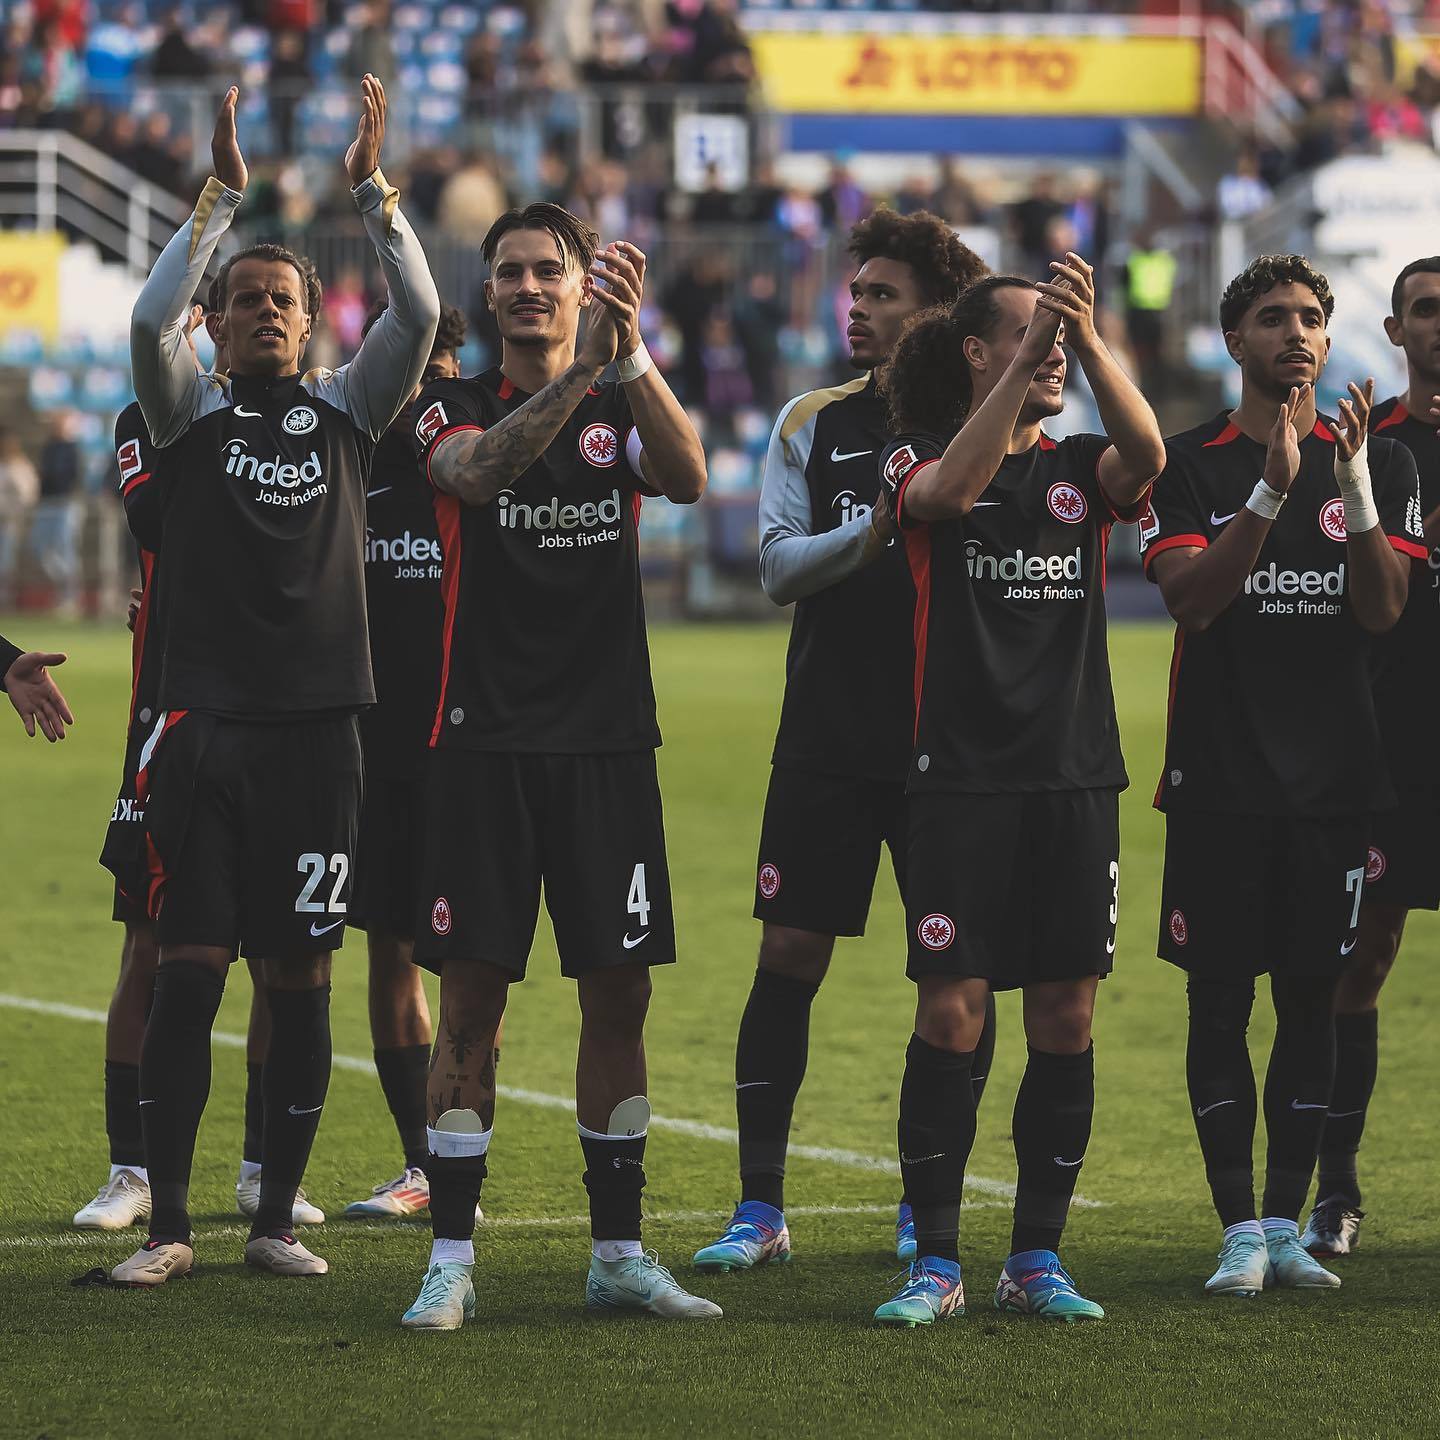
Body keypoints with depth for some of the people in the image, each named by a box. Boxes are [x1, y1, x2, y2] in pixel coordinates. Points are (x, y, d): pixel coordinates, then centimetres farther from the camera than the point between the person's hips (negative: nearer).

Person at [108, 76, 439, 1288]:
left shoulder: (347, 411, 11)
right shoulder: (192, 412, 7)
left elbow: (420, 315, -2)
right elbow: (149, 321, -12)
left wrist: (373, 190, -9)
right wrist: (222, 198, -14)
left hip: (317, 728, 2)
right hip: (206, 724, -1)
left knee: (301, 980, 3)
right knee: (188, 974, -4)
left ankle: (278, 1219, 12)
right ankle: (167, 1224, 0)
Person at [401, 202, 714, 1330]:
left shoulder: (624, 409, 8)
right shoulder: (455, 408, 4)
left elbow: (687, 478, -14)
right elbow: (477, 470, -20)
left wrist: (629, 351, -29)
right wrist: (582, 373, -34)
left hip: (608, 743, 2)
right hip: (484, 744, -2)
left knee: (619, 997, 4)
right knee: (472, 995, -4)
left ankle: (619, 1251, 14)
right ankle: (451, 1259, 1)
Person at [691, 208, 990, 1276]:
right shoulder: (812, 423, 8)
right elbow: (780, 566, 0)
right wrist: (878, 528, -14)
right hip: (828, 736, 1)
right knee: (788, 957, -3)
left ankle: (928, 1207, 16)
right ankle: (761, 1208, 3)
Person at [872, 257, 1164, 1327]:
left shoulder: (1078, 467, 9)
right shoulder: (918, 457, 2)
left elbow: (1147, 455, -13)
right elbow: (947, 490, -22)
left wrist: (1088, 336, -26)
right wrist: (1032, 348, -29)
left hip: (1077, 777, 3)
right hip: (963, 783, -3)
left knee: (1065, 1020, 4)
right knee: (950, 1015, -6)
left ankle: (1038, 1258, 13)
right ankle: (937, 1264, 0)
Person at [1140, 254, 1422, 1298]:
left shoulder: (1381, 461, 7)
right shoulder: (1189, 464, 2)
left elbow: (1383, 611, -3)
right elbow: (1190, 596, -11)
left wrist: (1353, 482, -15)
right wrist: (1272, 487, -20)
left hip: (1334, 772, 2)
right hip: (1219, 775, -2)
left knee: (1312, 997, 3)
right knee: (1221, 1001, -2)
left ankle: (1287, 1222, 9)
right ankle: (1240, 1229, 3)